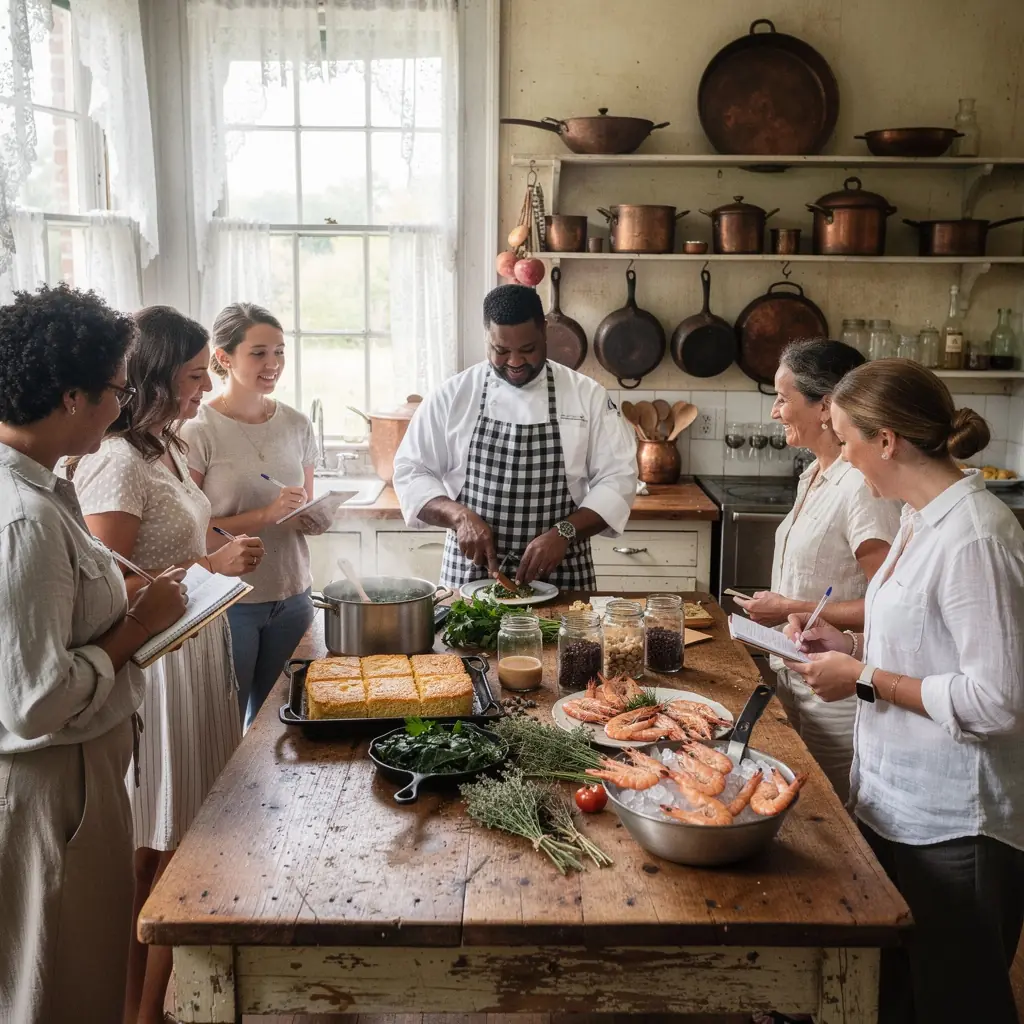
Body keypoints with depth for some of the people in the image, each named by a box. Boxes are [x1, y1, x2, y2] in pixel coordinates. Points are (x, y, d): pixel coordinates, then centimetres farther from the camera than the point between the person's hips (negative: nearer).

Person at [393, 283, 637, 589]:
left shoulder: (588, 395, -2)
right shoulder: (453, 395, -1)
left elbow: (617, 479, -4)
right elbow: (411, 472, 1)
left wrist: (564, 532, -18)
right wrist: (460, 516, -16)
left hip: (561, 577, 0)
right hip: (470, 576, 0)